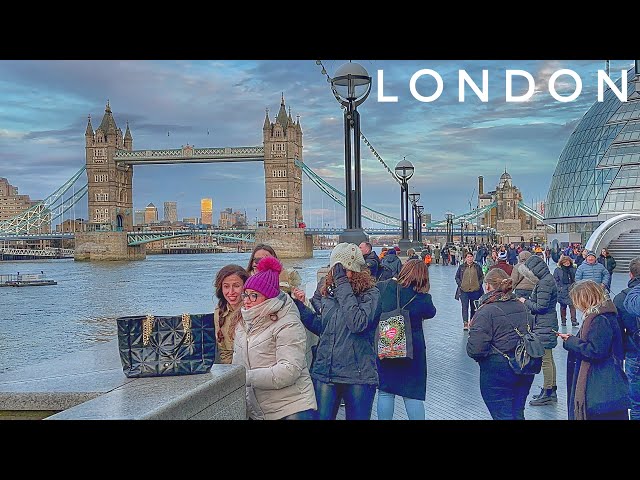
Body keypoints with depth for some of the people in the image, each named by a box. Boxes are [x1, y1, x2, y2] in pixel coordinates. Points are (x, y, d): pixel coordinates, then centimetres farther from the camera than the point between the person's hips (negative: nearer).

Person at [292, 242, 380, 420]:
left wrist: (343, 286, -20)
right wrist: (301, 307, 0)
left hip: (358, 374, -4)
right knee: (320, 417, 5)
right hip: (324, 371, 4)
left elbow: (358, 324, -25)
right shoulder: (325, 290, 7)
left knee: (357, 416, 9)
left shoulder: (370, 293, -8)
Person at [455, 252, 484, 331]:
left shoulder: (477, 266, 4)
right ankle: (465, 323, -10)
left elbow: (482, 276, 9)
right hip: (464, 290, -1)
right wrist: (460, 285, -5)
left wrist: (479, 284, -3)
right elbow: (457, 277, 7)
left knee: (474, 307, 10)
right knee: (465, 307, -8)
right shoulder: (461, 267, 3)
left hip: (475, 290, 1)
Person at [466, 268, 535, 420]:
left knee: (503, 415, 2)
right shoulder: (520, 307, 5)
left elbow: (475, 349, -22)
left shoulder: (485, 312, -17)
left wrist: (472, 330, -3)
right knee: (518, 414, 18)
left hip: (496, 373, -7)